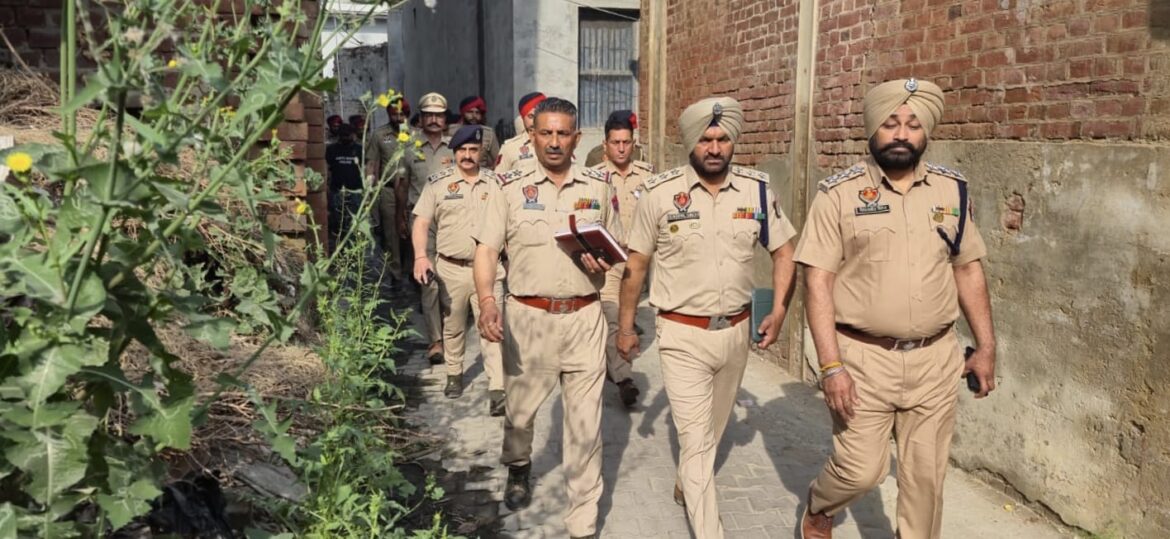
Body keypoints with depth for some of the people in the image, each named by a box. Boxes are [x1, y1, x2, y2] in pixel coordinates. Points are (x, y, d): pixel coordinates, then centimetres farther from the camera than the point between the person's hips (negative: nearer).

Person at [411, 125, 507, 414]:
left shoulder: (495, 183, 6)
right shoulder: (437, 182, 2)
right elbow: (421, 222, 0)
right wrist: (421, 256, -14)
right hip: (451, 268, 1)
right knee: (452, 327, 14)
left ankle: (497, 391, -6)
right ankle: (454, 375, 34)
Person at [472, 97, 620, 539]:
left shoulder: (599, 186, 5)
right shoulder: (511, 186, 0)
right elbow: (487, 249, -4)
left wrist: (603, 263, -10)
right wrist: (486, 300, -21)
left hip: (584, 317, 1)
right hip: (527, 316, 0)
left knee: (586, 424, 2)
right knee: (519, 409, 17)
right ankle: (518, 469, 50)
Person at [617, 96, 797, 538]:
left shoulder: (758, 190, -3)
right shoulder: (660, 193, -10)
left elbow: (783, 254, 7)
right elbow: (636, 264, -2)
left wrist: (779, 310, -6)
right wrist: (625, 326, 2)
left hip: (736, 332, 4)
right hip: (683, 336, -4)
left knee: (714, 428, 23)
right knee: (696, 440, -5)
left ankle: (688, 485, 51)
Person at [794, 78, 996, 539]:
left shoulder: (952, 190, 4)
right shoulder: (839, 193, -8)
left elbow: (969, 270, 12)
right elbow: (818, 283, -10)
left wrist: (986, 347, 9)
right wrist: (831, 365, -16)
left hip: (935, 359, 4)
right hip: (863, 357, -3)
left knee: (925, 475, 12)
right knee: (861, 470, 1)